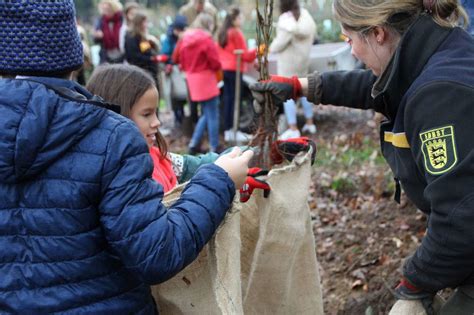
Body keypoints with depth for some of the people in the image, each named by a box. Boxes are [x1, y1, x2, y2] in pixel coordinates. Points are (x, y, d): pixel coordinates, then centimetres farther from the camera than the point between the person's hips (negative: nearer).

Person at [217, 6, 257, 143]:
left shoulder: (221, 33, 12)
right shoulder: (236, 33, -13)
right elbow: (243, 54, -10)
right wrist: (255, 52, 1)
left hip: (224, 69, 8)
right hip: (234, 69, -8)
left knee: (228, 99, 10)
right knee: (235, 100, -4)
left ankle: (227, 131, 13)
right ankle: (235, 131, -3)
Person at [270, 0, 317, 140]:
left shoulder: (286, 21, -23)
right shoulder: (306, 15, -1)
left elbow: (279, 44, -20)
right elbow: (312, 35, 9)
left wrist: (272, 47, 0)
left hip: (288, 61, -8)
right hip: (303, 59, 8)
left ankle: (293, 129, 0)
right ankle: (310, 123, 25)